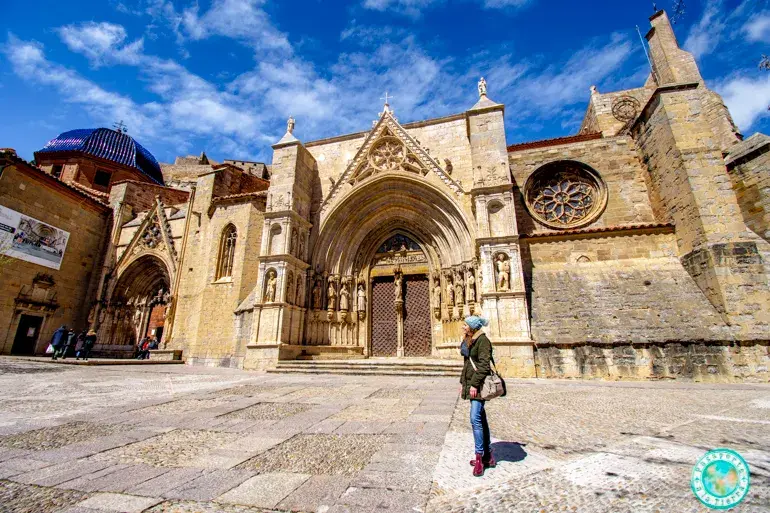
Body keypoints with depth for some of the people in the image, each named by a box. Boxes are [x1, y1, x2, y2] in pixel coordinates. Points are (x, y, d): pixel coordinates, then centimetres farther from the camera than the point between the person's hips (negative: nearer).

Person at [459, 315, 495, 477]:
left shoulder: (483, 340, -13)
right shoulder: (468, 341, 14)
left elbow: (484, 365, -20)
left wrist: (474, 384, -21)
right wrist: (462, 382, 17)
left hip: (479, 384, -9)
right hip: (470, 383, 9)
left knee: (475, 418, -11)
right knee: (480, 419, 14)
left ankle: (479, 457, 0)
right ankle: (488, 456, 24)